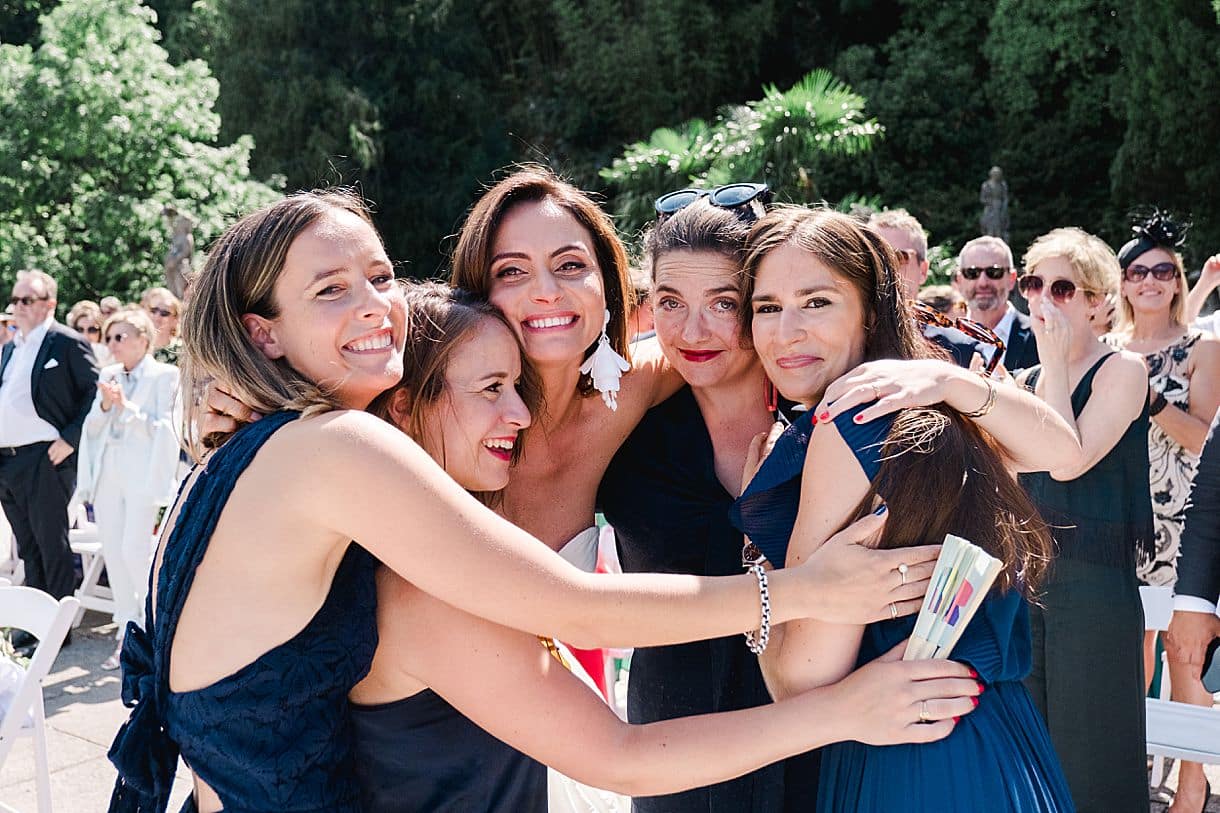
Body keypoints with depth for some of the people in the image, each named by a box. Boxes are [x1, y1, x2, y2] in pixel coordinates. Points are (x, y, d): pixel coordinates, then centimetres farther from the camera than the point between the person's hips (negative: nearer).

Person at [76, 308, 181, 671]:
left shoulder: (165, 376, -2)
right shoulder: (108, 375, 14)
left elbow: (164, 429, -8)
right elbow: (92, 428, 13)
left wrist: (126, 406, -14)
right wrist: (104, 404, -6)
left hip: (142, 475, -6)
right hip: (107, 474, 6)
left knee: (134, 552, -11)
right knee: (113, 553, 6)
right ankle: (127, 635, 15)